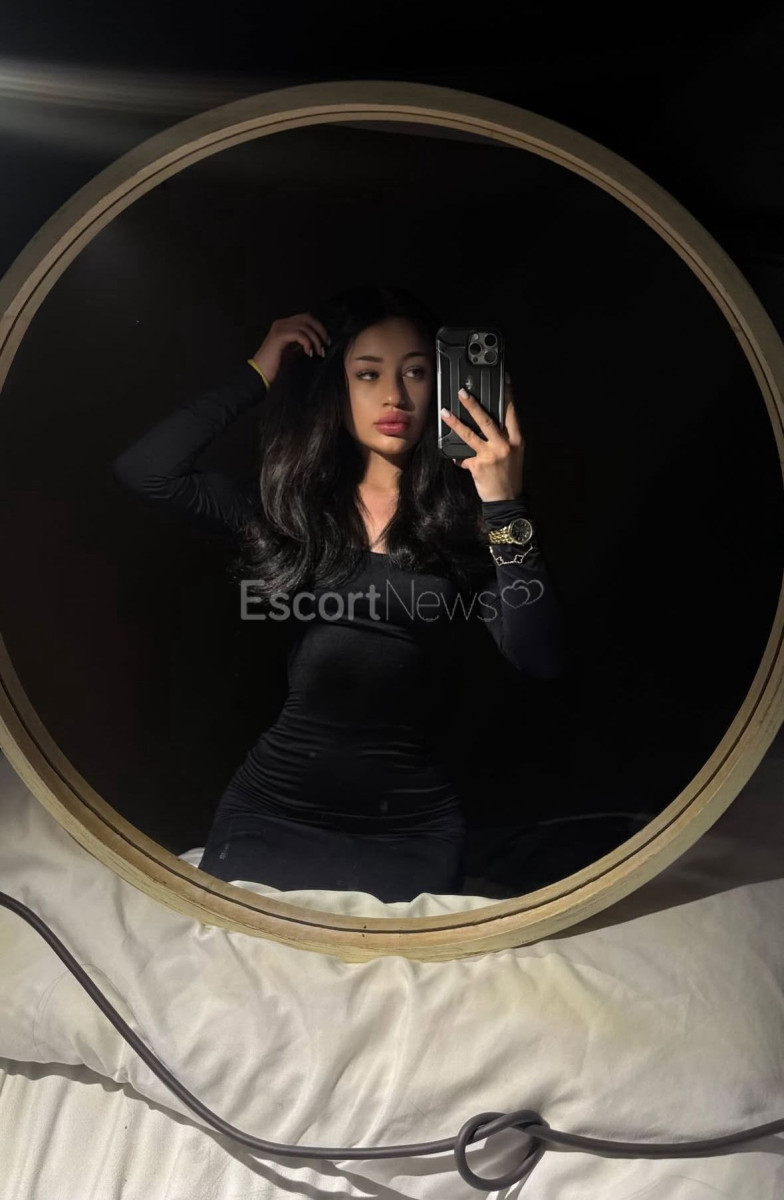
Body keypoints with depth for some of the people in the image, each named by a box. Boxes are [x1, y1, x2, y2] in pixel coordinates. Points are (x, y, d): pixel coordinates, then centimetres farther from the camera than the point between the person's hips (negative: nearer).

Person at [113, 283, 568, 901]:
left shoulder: (465, 512, -2)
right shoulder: (291, 501, 5)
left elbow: (542, 660, -12)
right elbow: (144, 470, -5)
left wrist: (506, 506, -21)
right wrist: (258, 375, -4)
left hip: (412, 821, -1)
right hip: (274, 803, 2)